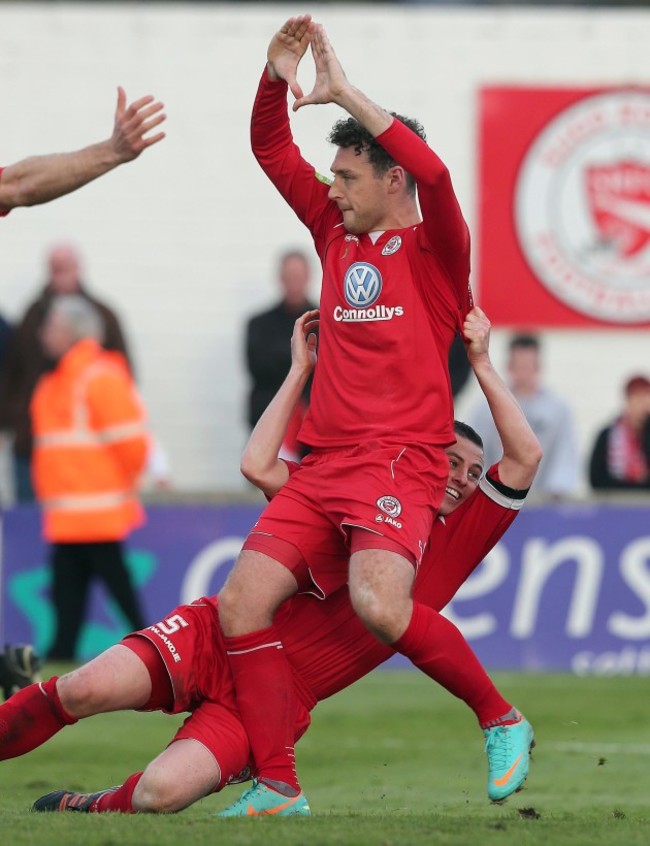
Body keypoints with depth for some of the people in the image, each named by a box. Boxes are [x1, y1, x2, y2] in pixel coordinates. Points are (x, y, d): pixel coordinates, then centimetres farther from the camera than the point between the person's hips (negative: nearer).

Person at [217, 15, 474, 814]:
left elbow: (433, 172, -20)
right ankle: (277, 787, -7)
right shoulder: (337, 233, 18)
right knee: (242, 599, -11)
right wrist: (277, 79, 3)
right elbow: (272, 152, 21)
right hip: (322, 469, 7)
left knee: (378, 605, -31)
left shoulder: (433, 249, 0)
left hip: (400, 468, -7)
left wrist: (344, 93, -17)